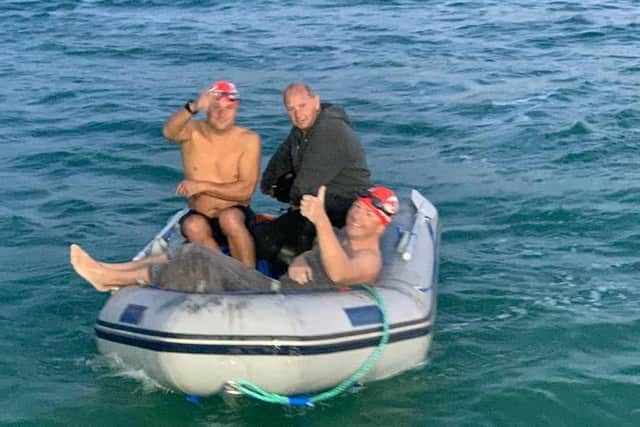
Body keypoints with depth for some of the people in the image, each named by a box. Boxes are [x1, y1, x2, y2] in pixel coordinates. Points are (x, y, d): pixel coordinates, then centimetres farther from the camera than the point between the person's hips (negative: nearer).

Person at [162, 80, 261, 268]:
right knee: (193, 226, -32)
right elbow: (169, 132, -27)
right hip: (201, 218, 1)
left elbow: (246, 190, -12)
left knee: (229, 218, -35)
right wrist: (193, 107, -45)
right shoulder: (193, 132, -2)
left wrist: (203, 186, -20)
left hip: (236, 217, -1)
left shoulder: (248, 139, -5)